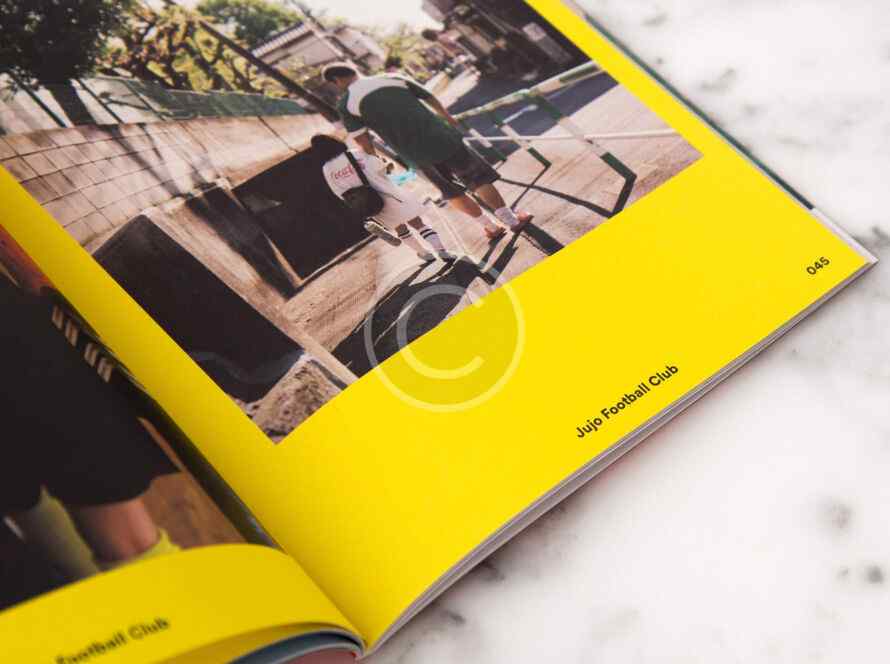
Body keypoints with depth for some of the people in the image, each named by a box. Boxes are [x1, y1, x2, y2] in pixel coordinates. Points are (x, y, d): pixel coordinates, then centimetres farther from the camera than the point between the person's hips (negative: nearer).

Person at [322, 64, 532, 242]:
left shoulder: (346, 104, 3)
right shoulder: (393, 79, 10)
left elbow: (361, 139, -2)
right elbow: (430, 99, 18)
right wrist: (448, 118, 35)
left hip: (415, 154, 0)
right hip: (438, 136, 0)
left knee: (452, 191, 21)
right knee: (478, 178, 14)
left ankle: (490, 227, 22)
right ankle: (511, 219, 15)